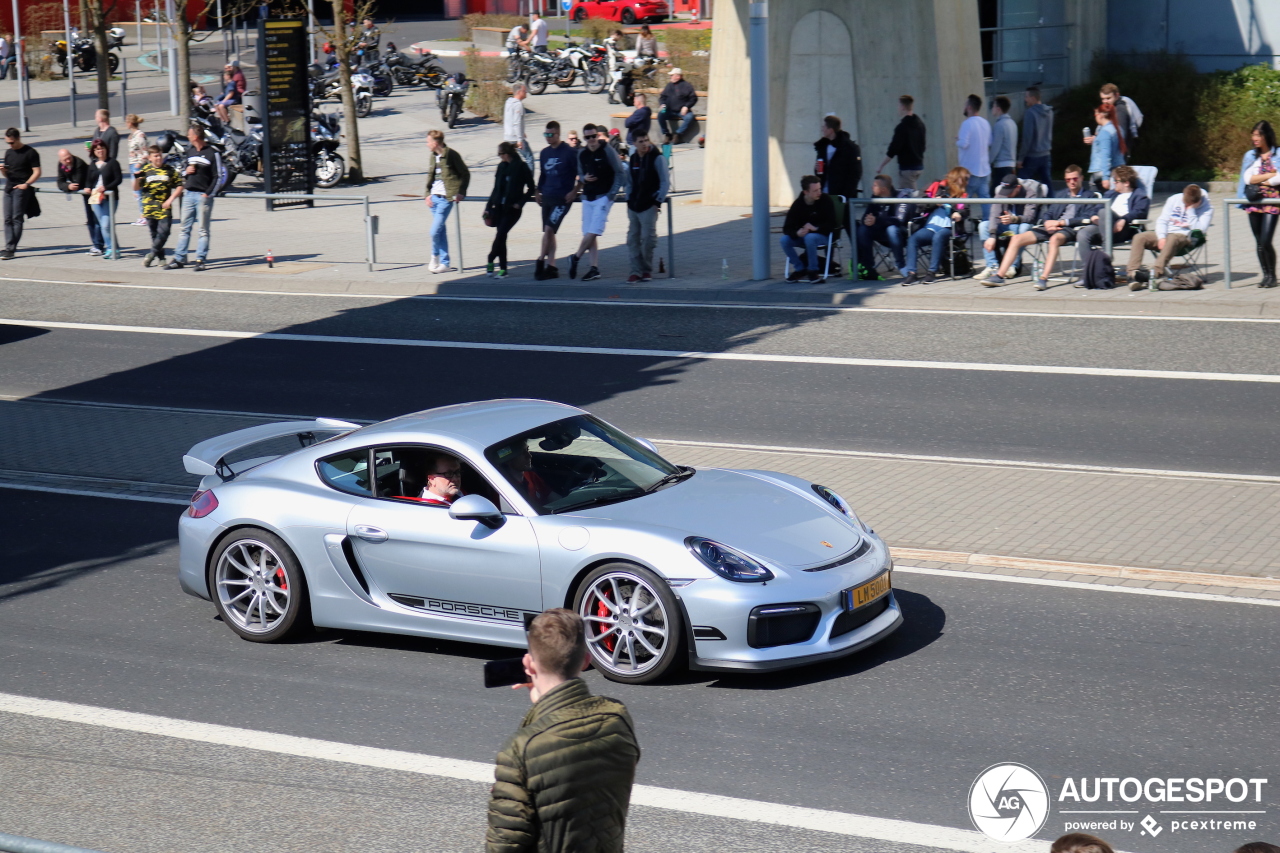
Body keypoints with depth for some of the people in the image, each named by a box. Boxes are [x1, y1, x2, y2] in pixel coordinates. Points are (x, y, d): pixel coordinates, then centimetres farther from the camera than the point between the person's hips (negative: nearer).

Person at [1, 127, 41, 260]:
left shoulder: (30, 152, -3)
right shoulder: (8, 153, 17)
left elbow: (37, 172, -6)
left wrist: (26, 184, -19)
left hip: (21, 188, -7)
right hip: (9, 188, 7)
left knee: (17, 218, -10)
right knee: (8, 219, 1)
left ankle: (11, 249, -13)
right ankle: (9, 247, 0)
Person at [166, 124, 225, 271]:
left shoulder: (212, 154, -6)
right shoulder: (189, 152, 14)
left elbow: (219, 177, -7)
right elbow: (183, 170, 25)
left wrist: (208, 194, -13)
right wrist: (186, 171, 0)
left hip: (204, 195, -6)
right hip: (188, 194, 6)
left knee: (203, 230, -1)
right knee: (185, 228, 7)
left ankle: (200, 260, 1)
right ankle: (179, 259, 10)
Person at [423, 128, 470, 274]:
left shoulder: (452, 155, -10)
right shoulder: (432, 156, 11)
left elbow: (465, 174, -4)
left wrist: (461, 193, -10)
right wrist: (427, 194, 6)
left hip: (446, 198, -7)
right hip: (434, 197, 7)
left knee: (435, 231, -11)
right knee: (441, 231, 10)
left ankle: (435, 256, 14)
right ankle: (444, 262, 15)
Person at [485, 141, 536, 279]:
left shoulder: (521, 167, -7)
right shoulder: (502, 167, 10)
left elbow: (531, 188, -3)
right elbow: (496, 189, 15)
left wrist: (520, 203, -10)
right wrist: (488, 208, 13)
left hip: (512, 209, -5)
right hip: (499, 208, 5)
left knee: (500, 235, -14)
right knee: (501, 237, 3)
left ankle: (490, 261, -2)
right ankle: (503, 269, 7)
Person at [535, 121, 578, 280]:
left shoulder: (569, 152, -8)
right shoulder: (544, 153, 11)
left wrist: (575, 191, -13)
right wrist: (538, 192, 16)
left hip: (563, 198, -7)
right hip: (547, 197, 7)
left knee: (549, 228, -16)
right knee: (548, 232, 8)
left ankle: (541, 261, -10)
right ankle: (551, 267, 12)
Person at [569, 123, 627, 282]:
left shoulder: (607, 151, -8)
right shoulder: (582, 154, 7)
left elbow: (620, 172, -5)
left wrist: (612, 193, -11)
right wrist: (584, 179, -5)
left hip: (603, 197, -6)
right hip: (587, 197, 6)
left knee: (593, 232, -12)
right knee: (589, 234, 3)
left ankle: (575, 258, 3)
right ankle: (595, 268, 6)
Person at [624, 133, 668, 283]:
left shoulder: (657, 158, -6)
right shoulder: (632, 160, 10)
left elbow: (665, 182, -6)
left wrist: (658, 201, -11)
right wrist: (629, 199, 9)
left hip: (649, 206, -5)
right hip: (633, 206, 5)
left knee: (647, 238, -4)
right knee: (632, 239, 2)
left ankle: (647, 270, 10)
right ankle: (636, 271, 6)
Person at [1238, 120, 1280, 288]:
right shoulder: (1250, 155, 10)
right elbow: (1248, 178, -2)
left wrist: (1259, 180, -5)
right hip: (1254, 203, 4)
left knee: (1266, 242, -12)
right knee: (1259, 243, 4)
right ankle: (1265, 275, 13)